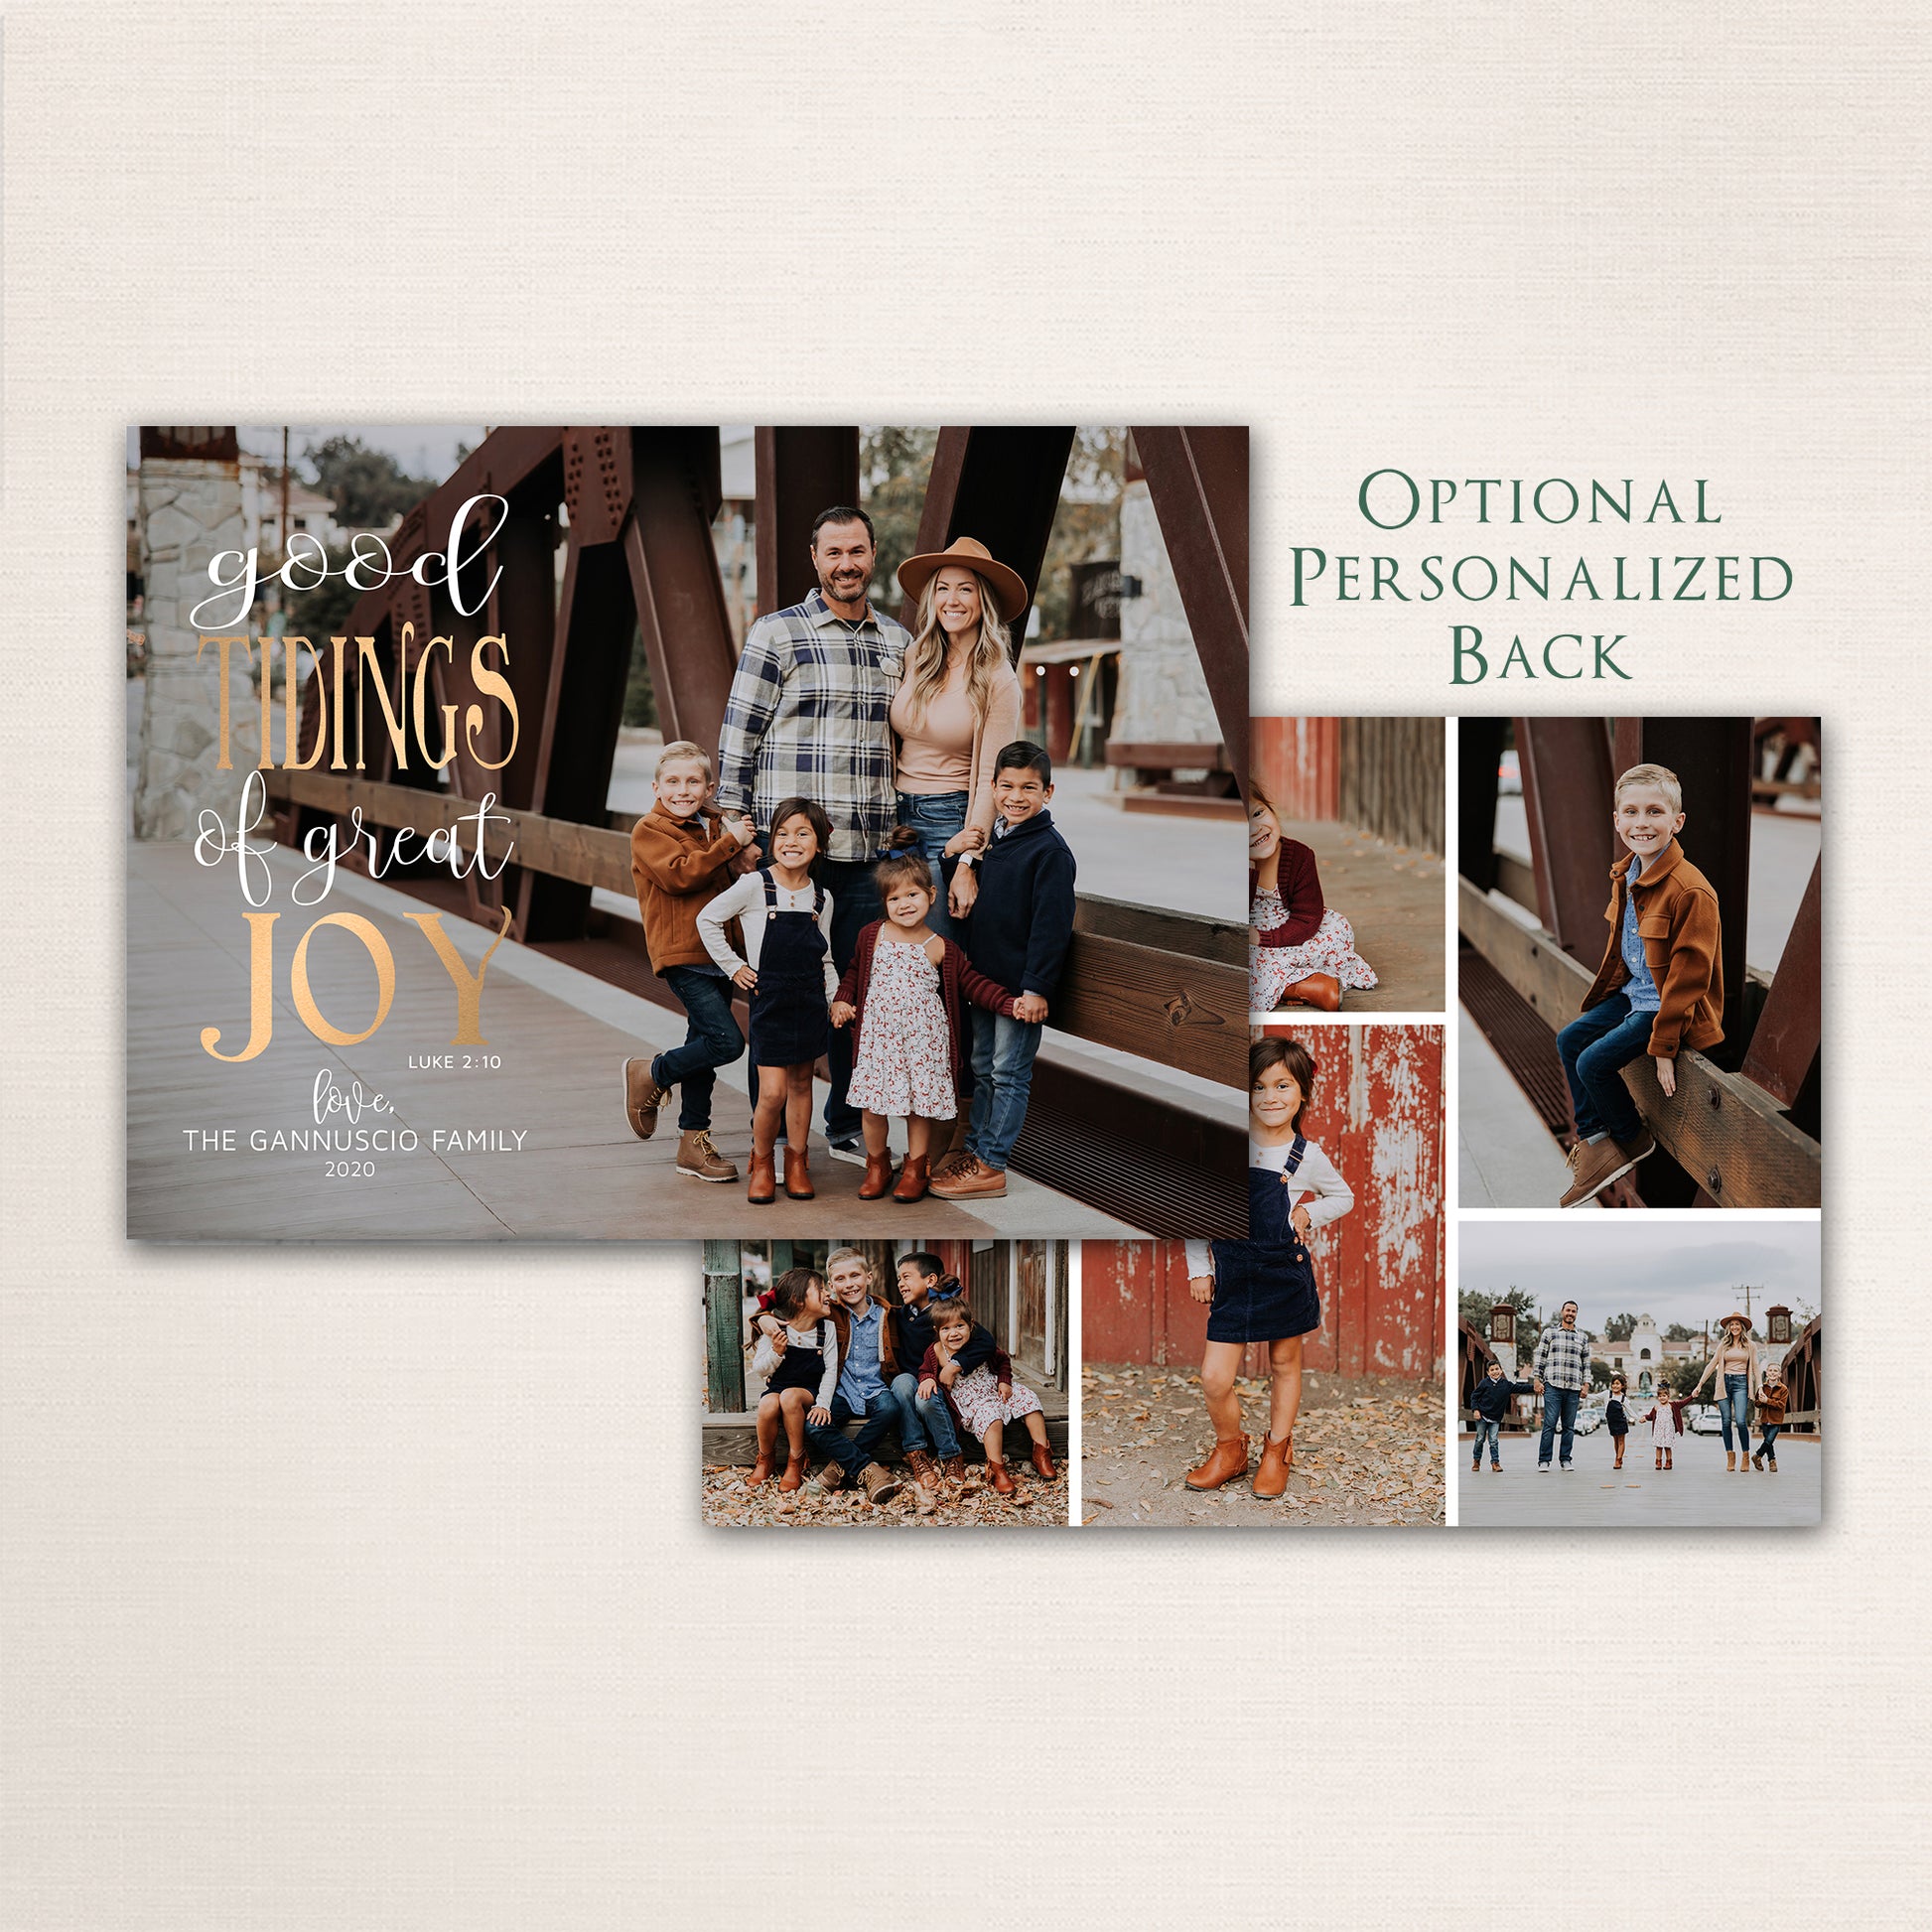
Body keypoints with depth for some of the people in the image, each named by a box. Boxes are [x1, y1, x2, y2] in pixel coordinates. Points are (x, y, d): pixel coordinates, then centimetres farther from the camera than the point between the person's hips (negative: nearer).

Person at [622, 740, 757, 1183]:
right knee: (726, 1041, -17)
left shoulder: (713, 827, 17)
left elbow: (730, 884, 24)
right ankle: (650, 1076, 5)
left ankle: (694, 1142, 20)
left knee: (704, 1046, 12)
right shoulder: (650, 830, -6)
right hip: (682, 955, -8)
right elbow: (679, 874, -21)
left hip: (717, 955, 8)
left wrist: (744, 863, 1)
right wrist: (729, 843, -20)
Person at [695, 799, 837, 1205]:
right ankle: (761, 1163, 13)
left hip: (810, 1000, 4)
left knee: (801, 1083, 12)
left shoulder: (822, 897, 4)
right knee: (772, 1092, -8)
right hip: (770, 999, -4)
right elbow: (707, 919, 0)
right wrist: (734, 967, -2)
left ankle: (797, 1160, 26)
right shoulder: (754, 885, -10)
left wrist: (836, 999, 3)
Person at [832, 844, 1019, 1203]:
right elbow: (854, 972, 17)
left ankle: (915, 1169, 22)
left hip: (923, 1038, -1)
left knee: (920, 1104, 4)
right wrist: (842, 1001, 1)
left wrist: (1009, 1002, -9)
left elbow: (972, 983, 1)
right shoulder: (872, 936, 3)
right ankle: (877, 1166, 23)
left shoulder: (941, 949, -1)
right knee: (873, 1104, 3)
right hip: (878, 1035, 1)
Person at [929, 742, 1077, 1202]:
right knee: (983, 1069, 16)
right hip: (986, 980, 8)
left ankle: (993, 1165, 6)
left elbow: (1052, 924, -19)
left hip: (1022, 987, -8)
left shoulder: (1050, 851, -15)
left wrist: (1036, 988, -22)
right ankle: (974, 1149, 27)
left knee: (1009, 1074, 0)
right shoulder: (995, 838, 10)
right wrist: (966, 862, 8)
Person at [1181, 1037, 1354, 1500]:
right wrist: (1198, 1268, 3)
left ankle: (1276, 1450, 35)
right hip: (1232, 1275, 0)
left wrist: (1309, 1212, -5)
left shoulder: (1307, 1157, -5)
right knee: (1214, 1378, -3)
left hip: (1285, 1273, 0)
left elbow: (1344, 1197, 14)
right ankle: (1229, 1449, 22)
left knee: (1285, 1365, 15)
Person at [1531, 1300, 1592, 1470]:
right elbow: (1540, 1358, 8)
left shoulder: (1583, 1337, 15)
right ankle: (1543, 1460, -5)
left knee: (1569, 1426, 4)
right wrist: (1536, 1379, -1)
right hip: (1552, 1386, -3)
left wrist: (1586, 1384, 7)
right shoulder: (1549, 1333, 9)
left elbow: (1586, 1363, 17)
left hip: (1573, 1388, 3)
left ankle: (1565, 1460, 10)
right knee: (1549, 1423, -8)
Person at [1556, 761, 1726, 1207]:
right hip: (1633, 992, 10)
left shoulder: (1690, 892, -27)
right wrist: (1601, 997, 22)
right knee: (1569, 1040, 9)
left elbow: (1688, 974, -24)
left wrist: (1664, 1045, -23)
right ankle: (1593, 1142, 13)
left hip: (1671, 1007, -10)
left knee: (1594, 1062, -15)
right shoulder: (1625, 876, 2)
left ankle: (1634, 1140, 11)